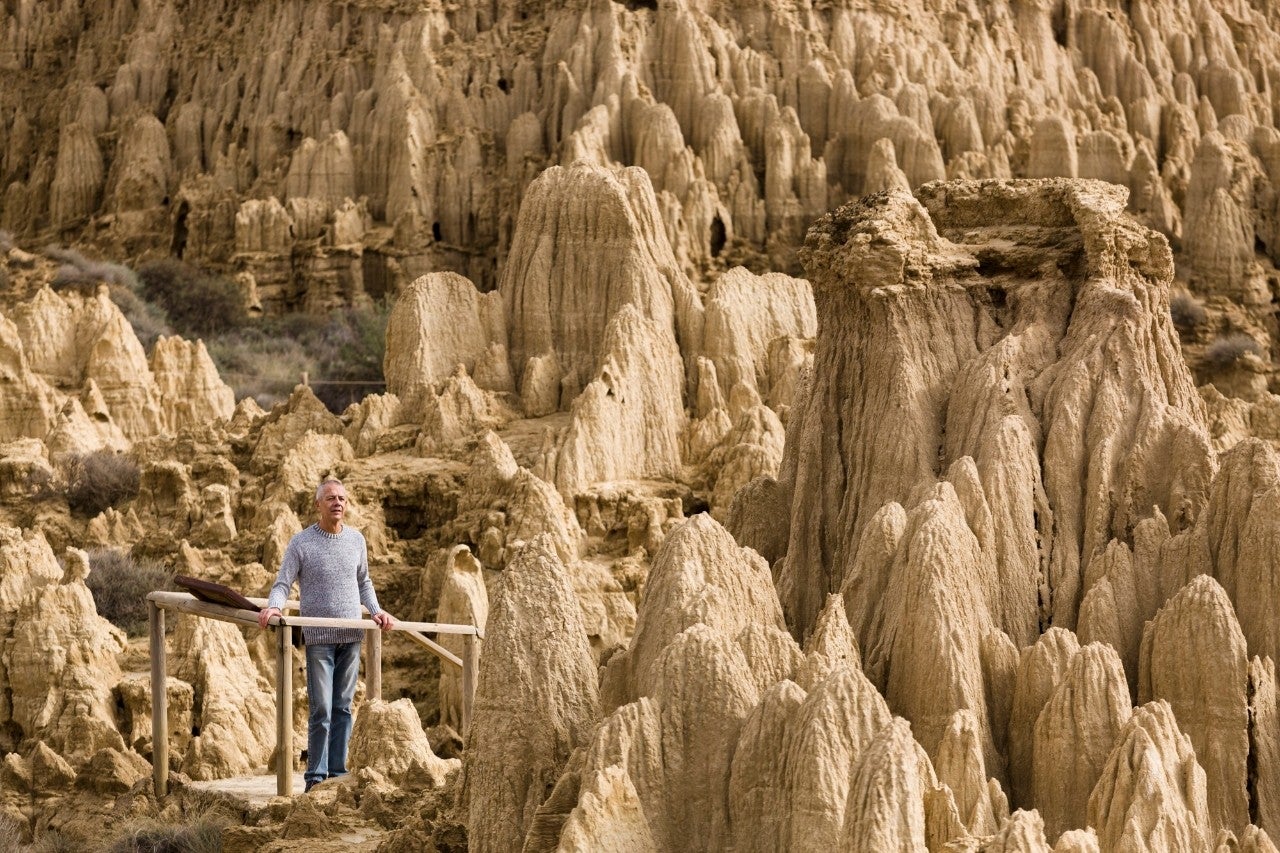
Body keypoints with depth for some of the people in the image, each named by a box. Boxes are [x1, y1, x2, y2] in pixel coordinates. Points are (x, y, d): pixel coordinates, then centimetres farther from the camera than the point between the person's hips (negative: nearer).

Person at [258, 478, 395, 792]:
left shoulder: (356, 540, 11)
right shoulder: (301, 543, -2)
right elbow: (283, 584, -4)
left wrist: (376, 610, 7)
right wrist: (272, 607, -24)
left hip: (352, 636, 4)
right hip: (319, 637, -4)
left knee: (343, 707, 7)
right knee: (321, 710, -6)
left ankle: (338, 772, 12)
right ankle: (316, 776, 0)